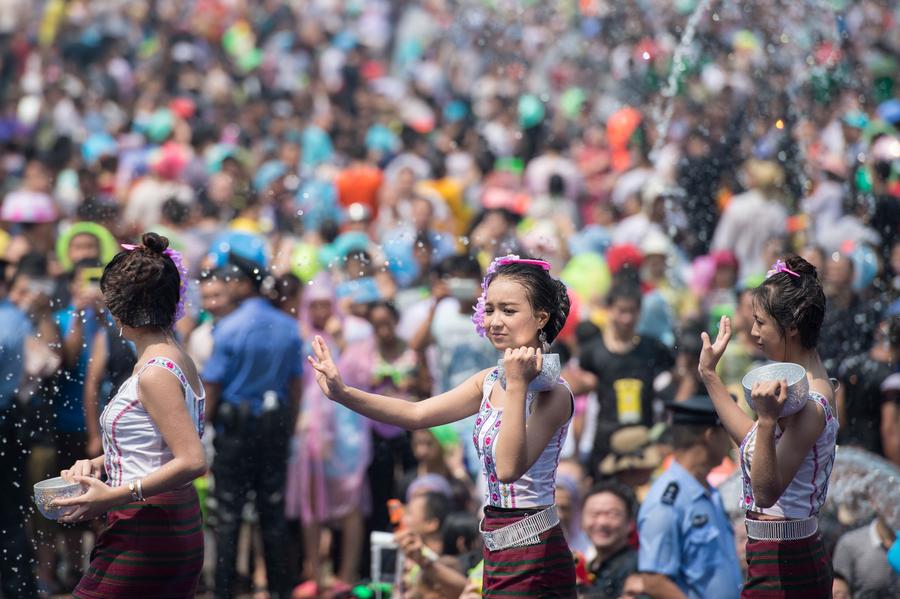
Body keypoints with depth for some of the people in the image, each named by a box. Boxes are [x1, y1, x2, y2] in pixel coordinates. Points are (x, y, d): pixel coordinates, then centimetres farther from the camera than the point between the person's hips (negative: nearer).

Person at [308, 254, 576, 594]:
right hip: (499, 551, 8)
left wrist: (516, 387, -29)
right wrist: (344, 394, -3)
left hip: (532, 558, -8)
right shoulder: (490, 382, 9)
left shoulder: (552, 393, -16)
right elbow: (416, 414, 7)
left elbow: (509, 468, -27)